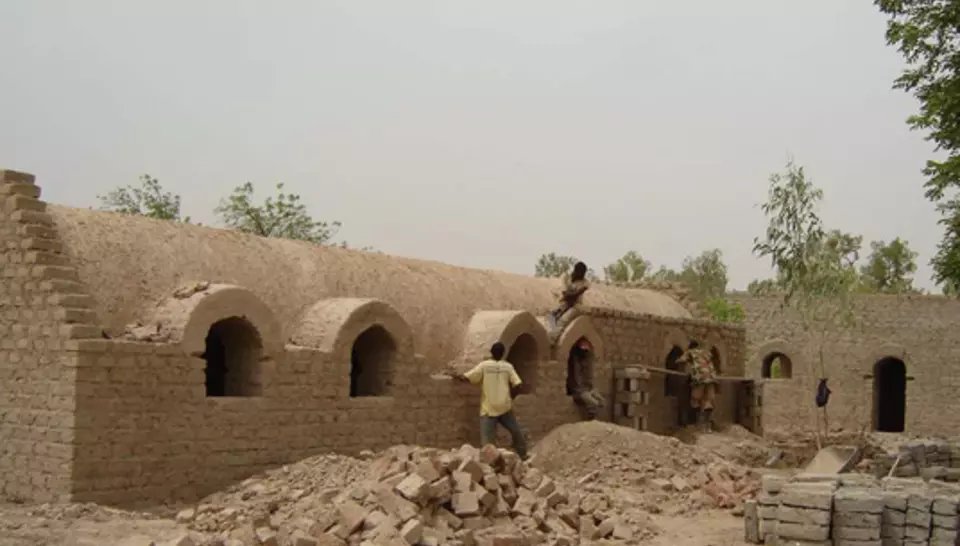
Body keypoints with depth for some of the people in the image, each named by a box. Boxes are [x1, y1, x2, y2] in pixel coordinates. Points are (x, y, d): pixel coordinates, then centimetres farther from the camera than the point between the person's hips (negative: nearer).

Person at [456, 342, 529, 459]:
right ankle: (523, 455, 33)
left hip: (488, 408, -2)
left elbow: (466, 378, -8)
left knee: (486, 438, -7)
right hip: (504, 407, 2)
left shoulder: (484, 365, -2)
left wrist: (457, 376, 13)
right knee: (516, 431, 21)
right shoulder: (508, 366, 3)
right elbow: (517, 385, -3)